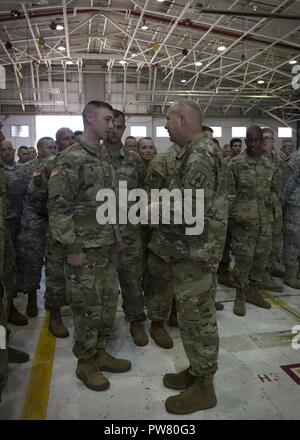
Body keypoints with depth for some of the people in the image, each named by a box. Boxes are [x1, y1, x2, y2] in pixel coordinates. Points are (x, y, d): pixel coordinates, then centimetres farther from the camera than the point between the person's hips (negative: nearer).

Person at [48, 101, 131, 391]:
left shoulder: (104, 158, 13)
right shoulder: (71, 159, -13)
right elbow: (58, 207, -17)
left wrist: (116, 235, 15)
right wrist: (71, 248, -18)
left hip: (108, 246, 8)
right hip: (85, 248, -8)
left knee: (107, 302, 15)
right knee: (88, 307, 4)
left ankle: (99, 353, 33)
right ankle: (85, 363, 23)